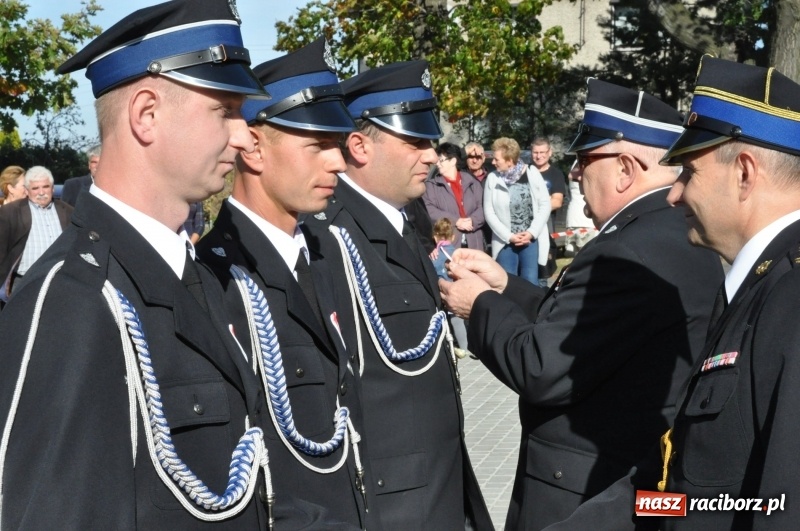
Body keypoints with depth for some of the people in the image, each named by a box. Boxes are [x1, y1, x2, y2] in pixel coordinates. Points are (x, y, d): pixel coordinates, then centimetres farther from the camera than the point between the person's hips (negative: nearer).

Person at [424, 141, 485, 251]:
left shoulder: (472, 183, 14)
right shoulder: (431, 185, 8)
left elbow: (482, 207, 7)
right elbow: (429, 210, -5)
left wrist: (472, 221, -14)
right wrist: (455, 221, -13)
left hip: (473, 243, 2)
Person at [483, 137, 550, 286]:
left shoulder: (532, 173, -5)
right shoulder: (493, 179, -5)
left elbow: (545, 204, -1)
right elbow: (489, 212, -2)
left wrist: (532, 232, -10)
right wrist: (509, 236, -9)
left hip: (531, 238, 0)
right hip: (506, 241, 0)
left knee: (531, 282, 1)